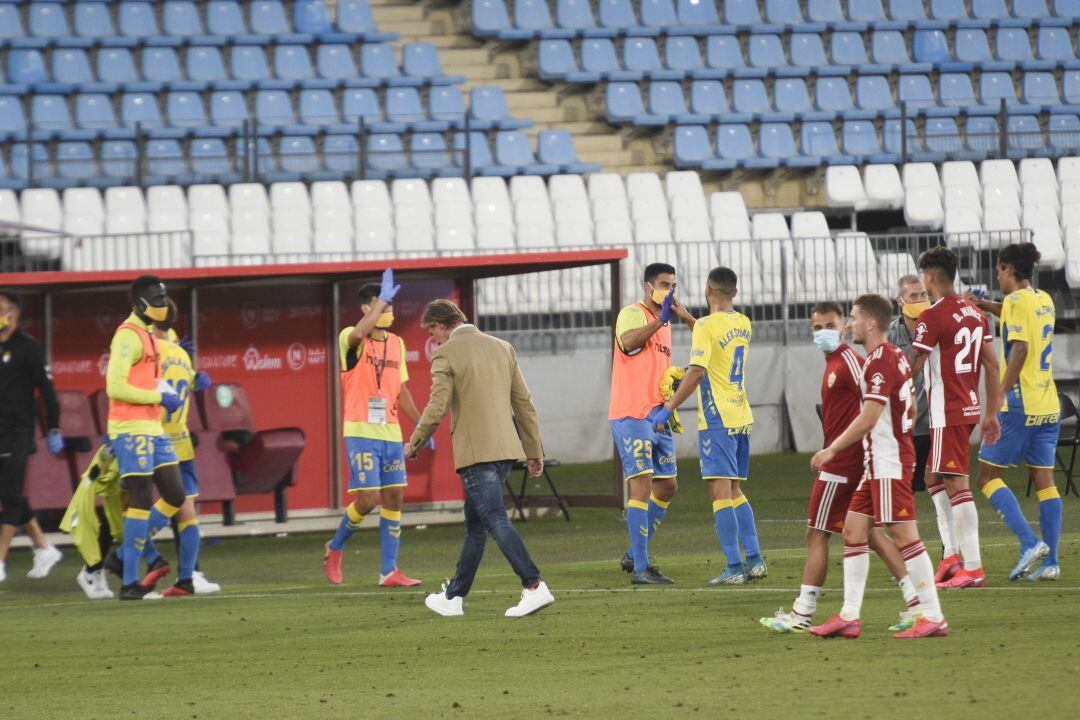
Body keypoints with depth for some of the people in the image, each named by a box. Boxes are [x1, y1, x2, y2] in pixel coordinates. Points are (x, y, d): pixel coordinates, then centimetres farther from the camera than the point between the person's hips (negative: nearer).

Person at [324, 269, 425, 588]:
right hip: (361, 432, -6)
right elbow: (358, 334, -33)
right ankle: (335, 548, 13)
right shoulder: (351, 340, -6)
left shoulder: (397, 344, 14)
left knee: (394, 498, 3)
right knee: (369, 499, -12)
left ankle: (389, 571, 7)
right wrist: (383, 300, -31)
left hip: (391, 433, 6)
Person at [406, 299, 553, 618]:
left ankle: (534, 587, -27)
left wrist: (415, 444, 4)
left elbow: (437, 409, -11)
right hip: (506, 448, 8)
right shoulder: (502, 348, 13)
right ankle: (454, 597, 24)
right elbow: (524, 403, 12)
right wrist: (535, 451, 16)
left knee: (496, 521, -13)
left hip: (476, 453, -8)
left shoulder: (445, 355, -7)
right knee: (475, 525, 16)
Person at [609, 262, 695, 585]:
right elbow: (629, 341, -31)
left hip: (657, 416, 9)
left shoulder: (663, 322, 19)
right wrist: (660, 319, -30)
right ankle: (640, 568, -15)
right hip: (631, 415, -9)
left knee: (667, 486, 12)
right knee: (642, 484, -14)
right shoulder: (633, 314, -8)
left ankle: (634, 555, 24)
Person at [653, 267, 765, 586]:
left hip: (717, 419, -8)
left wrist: (668, 408, -14)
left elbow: (697, 372, -20)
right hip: (742, 416, 8)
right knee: (735, 491, 16)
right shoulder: (743, 324, 10)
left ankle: (734, 567, -13)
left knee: (720, 492, -8)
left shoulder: (706, 326, -13)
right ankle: (754, 559, 10)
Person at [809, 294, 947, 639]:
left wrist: (832, 450, -15)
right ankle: (849, 616, 8)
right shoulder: (895, 356, 15)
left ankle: (933, 617, -6)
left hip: (888, 464, -10)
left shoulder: (881, 361, -16)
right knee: (853, 530, 8)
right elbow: (911, 409, 22)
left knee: (904, 535, -8)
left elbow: (868, 418, -21)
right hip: (877, 464, 10)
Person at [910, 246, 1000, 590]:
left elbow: (912, 369, -13)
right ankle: (952, 557, 13)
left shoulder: (932, 317, -13)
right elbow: (992, 365, 12)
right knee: (935, 479, 19)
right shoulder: (975, 313, 11)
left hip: (946, 413, -9)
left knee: (956, 485, -8)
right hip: (970, 408, 9)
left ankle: (972, 569, -11)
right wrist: (992, 415, 16)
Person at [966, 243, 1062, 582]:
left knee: (987, 476, 0)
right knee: (1044, 481, 6)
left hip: (1019, 405, -8)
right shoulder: (1044, 301, 14)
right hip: (1048, 405, 8)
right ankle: (1050, 562, 1)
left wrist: (1000, 393, -22)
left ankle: (1030, 543, -13)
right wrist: (984, 305, 31)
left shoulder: (1016, 301, -10)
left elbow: (1019, 348, -21)